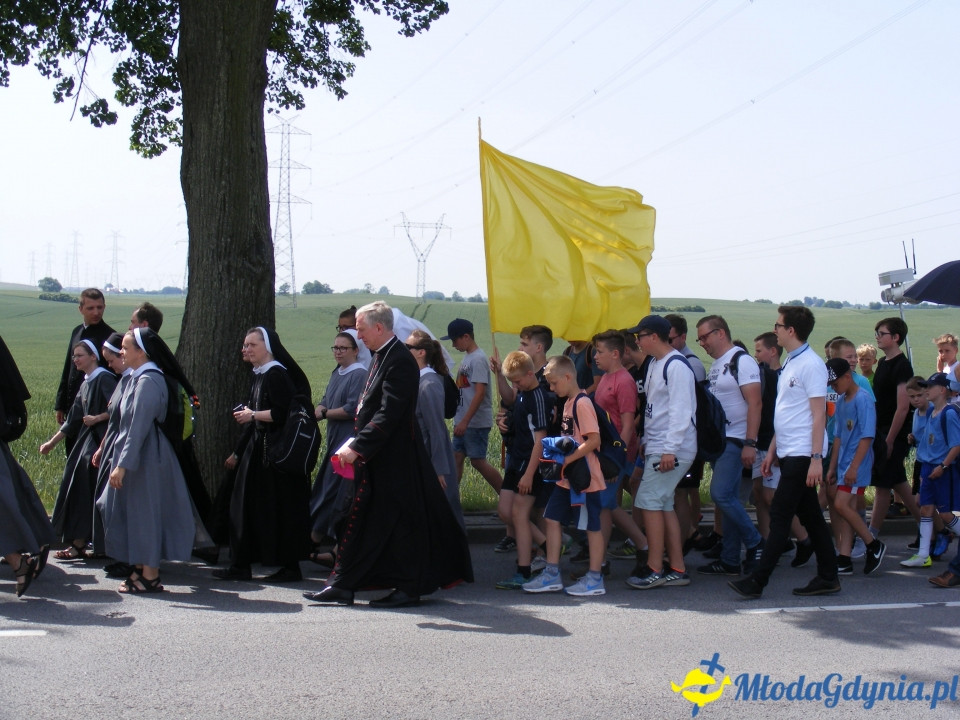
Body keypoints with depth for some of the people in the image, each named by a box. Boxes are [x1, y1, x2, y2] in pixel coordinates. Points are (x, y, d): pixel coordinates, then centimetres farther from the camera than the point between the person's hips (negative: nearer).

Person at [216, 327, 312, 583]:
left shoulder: (277, 375, -13)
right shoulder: (259, 376, 16)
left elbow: (283, 413, -22)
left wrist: (253, 415, -13)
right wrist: (237, 453, 23)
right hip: (257, 449, 10)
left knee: (277, 508, -4)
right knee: (245, 505, 9)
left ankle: (290, 567, 4)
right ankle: (240, 566, 16)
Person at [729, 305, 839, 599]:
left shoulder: (811, 365, -13)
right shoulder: (790, 363, 15)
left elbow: (819, 415, -17)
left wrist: (816, 458, -20)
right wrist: (772, 450, 19)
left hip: (802, 454, -9)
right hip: (788, 453, 9)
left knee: (780, 515, -8)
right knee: (810, 516, 12)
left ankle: (757, 580, -7)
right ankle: (827, 577, 19)